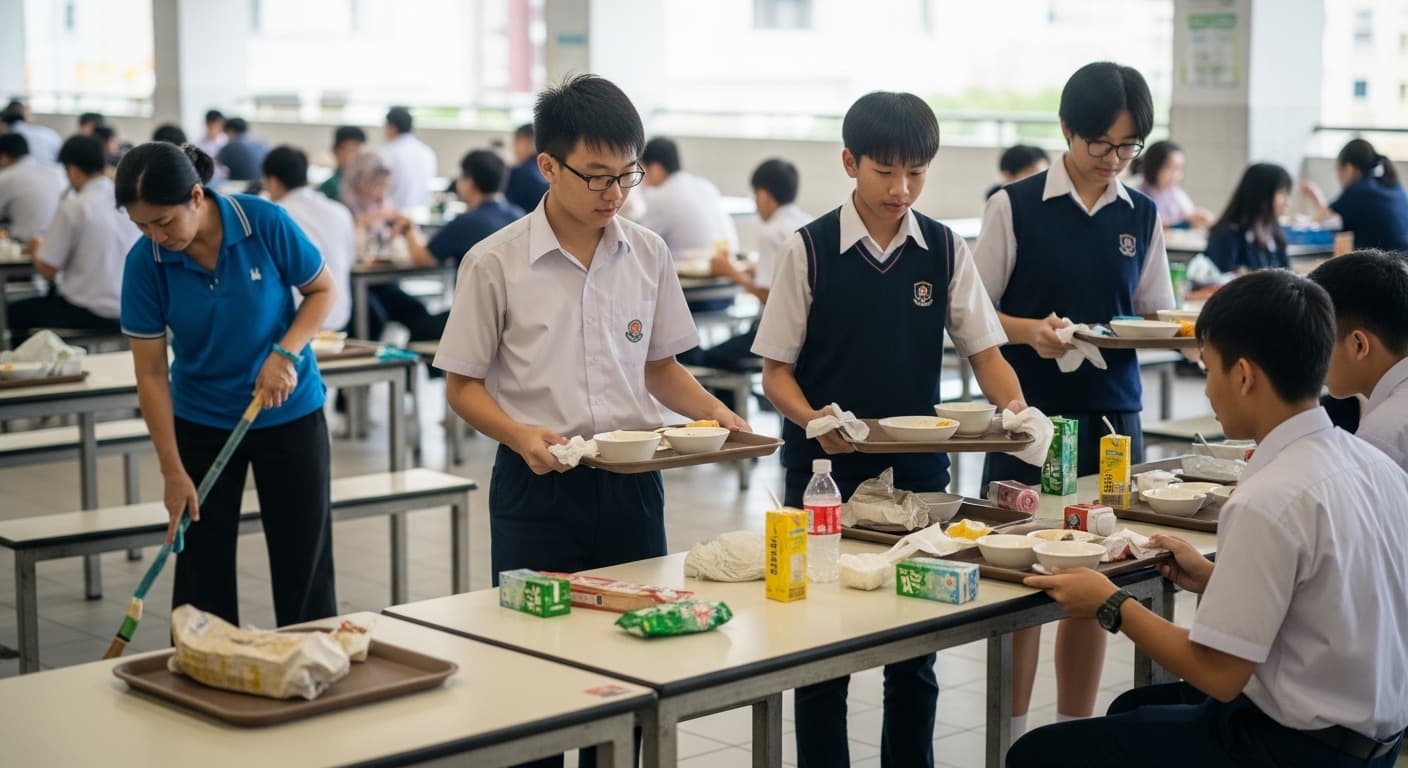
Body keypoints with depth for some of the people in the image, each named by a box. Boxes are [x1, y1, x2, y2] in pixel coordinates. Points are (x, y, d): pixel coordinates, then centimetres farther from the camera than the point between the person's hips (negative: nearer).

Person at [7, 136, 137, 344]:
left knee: (15, 312, 19)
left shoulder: (74, 207, -14)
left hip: (88, 317, -6)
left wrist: (36, 249, 12)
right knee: (52, 299, 33)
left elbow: (47, 270, -10)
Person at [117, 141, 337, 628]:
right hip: (201, 422, 1)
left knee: (303, 561, 5)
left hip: (289, 412, -1)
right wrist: (173, 472, -13)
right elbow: (151, 373, -12)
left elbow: (322, 290, -4)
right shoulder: (145, 262, -16)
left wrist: (285, 354, -21)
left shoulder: (266, 224, -20)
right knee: (202, 571, 3)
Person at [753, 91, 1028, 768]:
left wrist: (1016, 410, -16)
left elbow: (983, 350, 4)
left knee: (915, 647, 10)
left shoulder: (945, 250, 2)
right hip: (825, 470, -2)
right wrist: (816, 421, -22)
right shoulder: (809, 250, -5)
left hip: (917, 470, 2)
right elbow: (776, 371, -3)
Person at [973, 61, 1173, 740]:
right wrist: (1031, 330, -19)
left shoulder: (1142, 216, 7)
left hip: (1112, 417, 3)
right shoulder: (1015, 206, -4)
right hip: (1030, 414, -3)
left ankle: (1074, 729, 20)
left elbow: (1155, 315, 12)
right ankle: (1012, 733, 15)